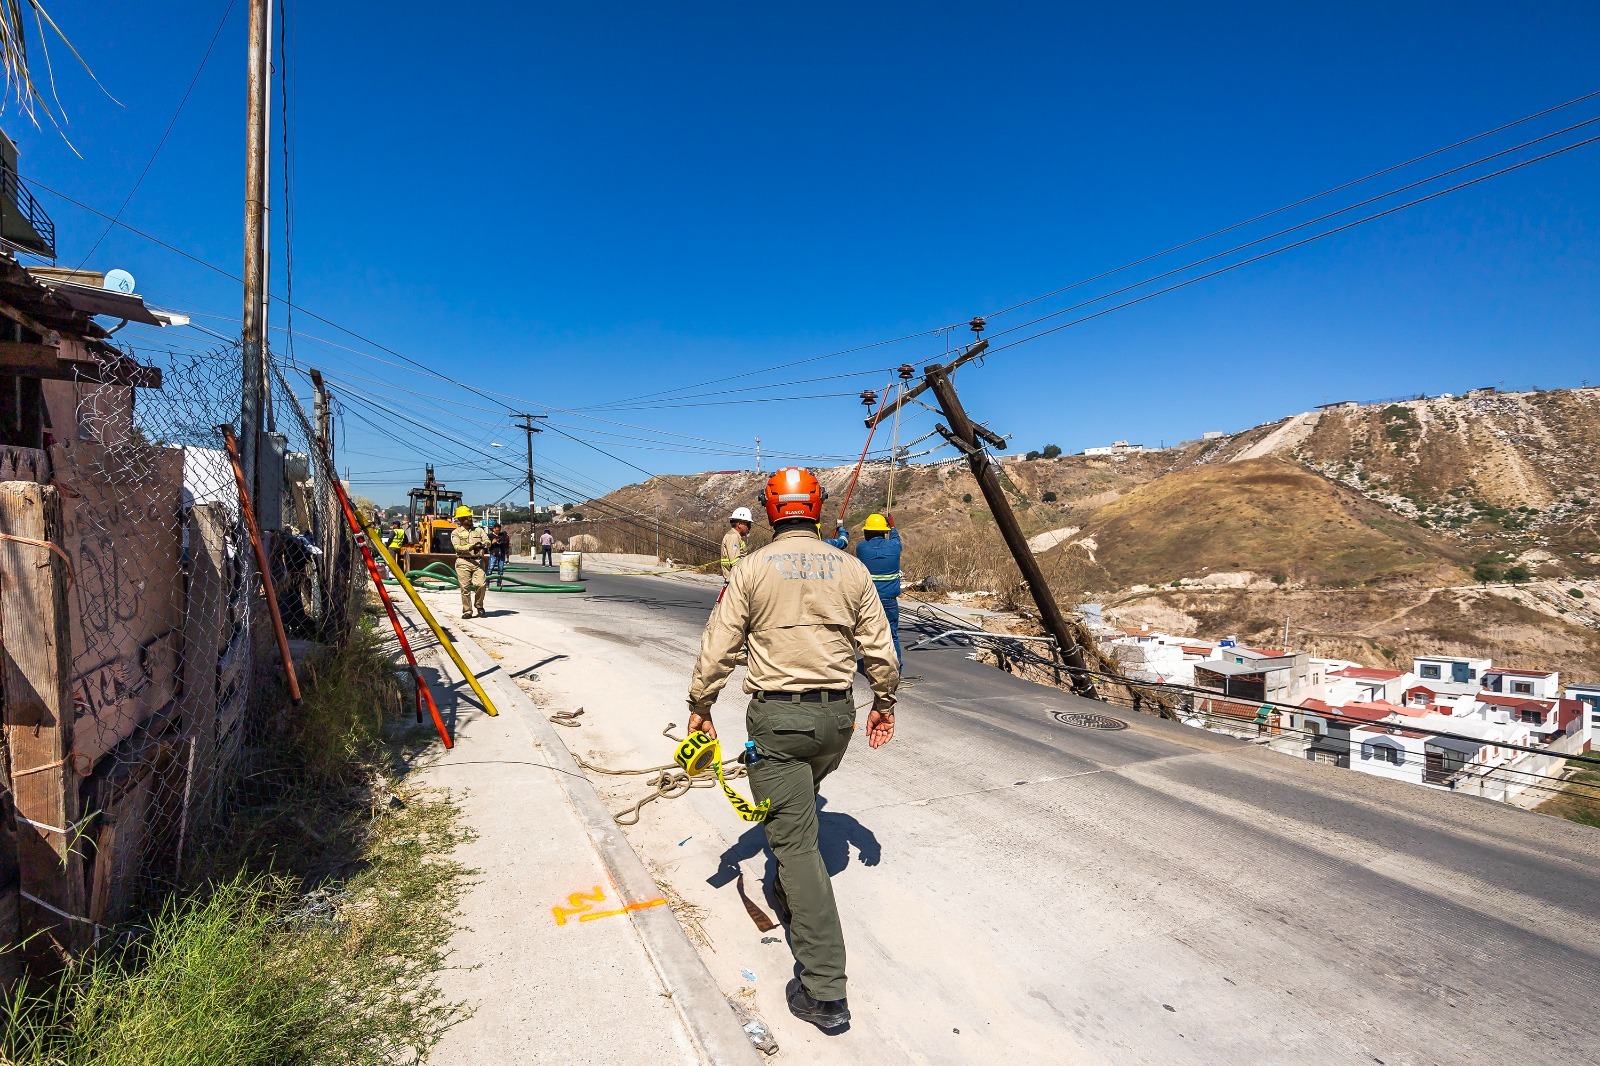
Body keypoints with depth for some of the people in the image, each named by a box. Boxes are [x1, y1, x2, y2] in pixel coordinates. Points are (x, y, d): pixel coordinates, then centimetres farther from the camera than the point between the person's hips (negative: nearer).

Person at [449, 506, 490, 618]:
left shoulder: (478, 530, 17)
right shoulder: (456, 533, 8)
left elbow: (487, 541, 4)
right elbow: (457, 547, -8)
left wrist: (484, 544, -20)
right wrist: (470, 547, -23)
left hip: (478, 561, 1)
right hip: (463, 562, -1)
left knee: (481, 584, -12)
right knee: (465, 588, -2)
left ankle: (479, 605, 11)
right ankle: (467, 611, 8)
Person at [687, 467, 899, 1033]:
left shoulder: (752, 569, -6)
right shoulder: (851, 568, 1)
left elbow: (718, 647, -5)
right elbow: (881, 649, 5)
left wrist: (699, 706, 8)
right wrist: (884, 705, 19)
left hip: (776, 716, -4)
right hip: (836, 715, 4)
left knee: (794, 837, 0)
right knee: (799, 807, 30)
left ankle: (825, 991, 1)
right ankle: (790, 894, 48)